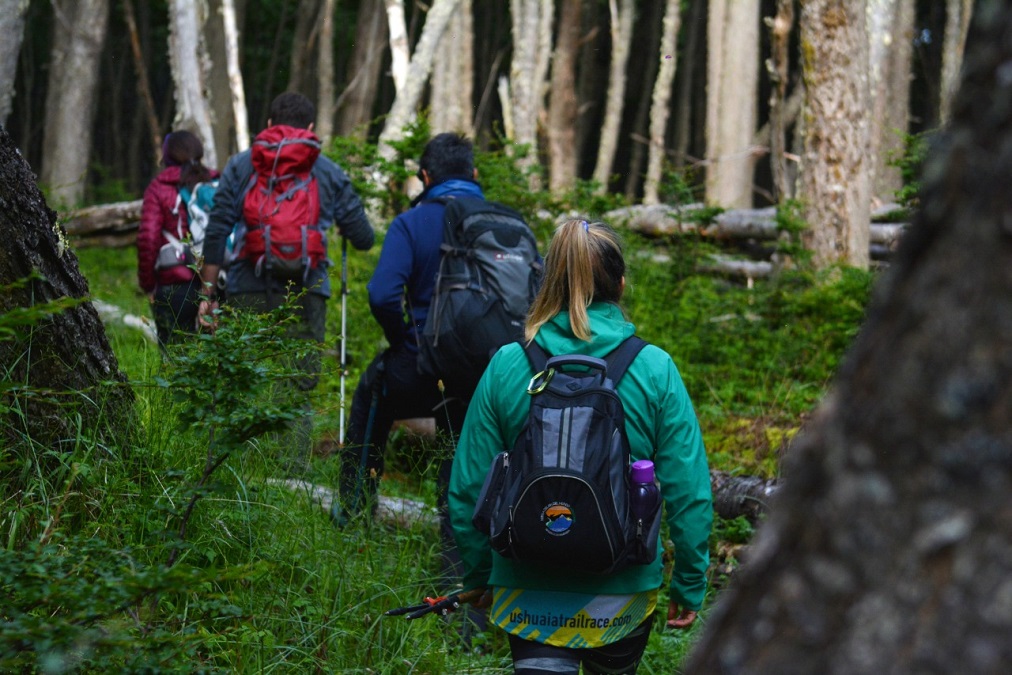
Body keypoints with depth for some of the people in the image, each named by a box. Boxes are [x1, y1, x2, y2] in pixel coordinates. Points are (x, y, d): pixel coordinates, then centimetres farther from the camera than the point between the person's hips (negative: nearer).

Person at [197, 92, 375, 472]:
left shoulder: (240, 165, 10)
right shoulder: (329, 173, 10)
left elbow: (217, 233, 3)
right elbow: (363, 238, 11)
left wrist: (208, 292, 6)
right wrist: (341, 228, 34)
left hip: (248, 290, 0)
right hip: (305, 294, 0)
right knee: (299, 390, 2)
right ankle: (293, 474, -5)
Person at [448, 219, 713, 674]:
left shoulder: (506, 367, -7)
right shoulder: (654, 369, -9)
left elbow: (468, 489, -2)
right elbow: (688, 491, -8)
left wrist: (478, 577, 13)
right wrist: (689, 585, 4)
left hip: (528, 585, 0)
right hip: (624, 588, 1)